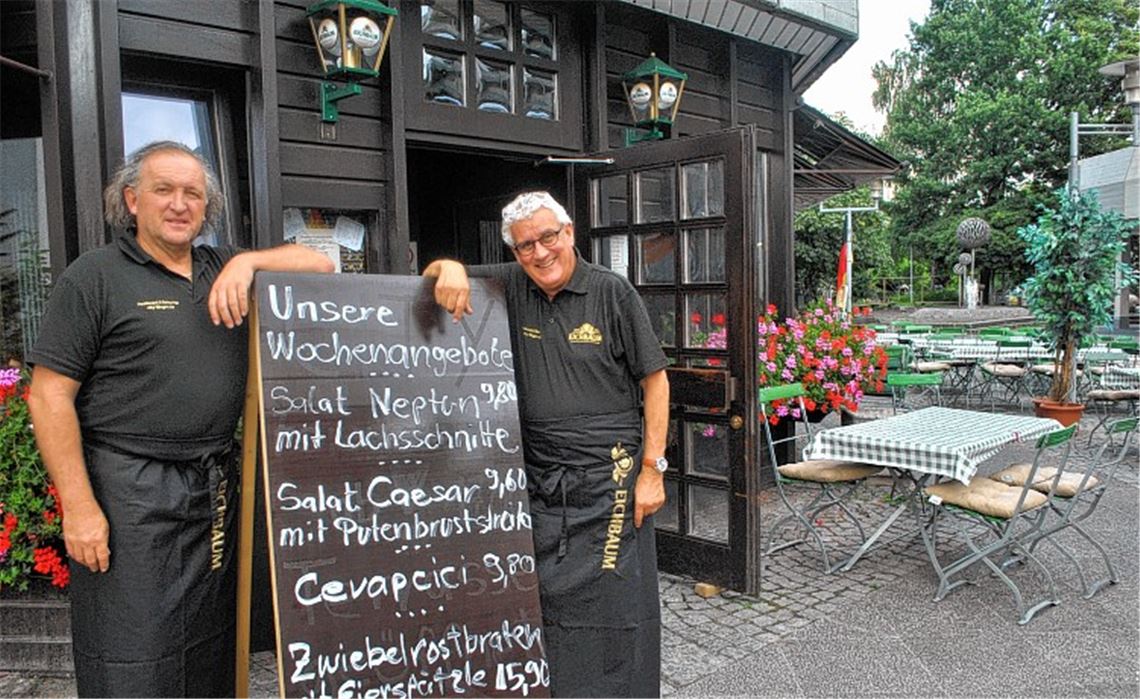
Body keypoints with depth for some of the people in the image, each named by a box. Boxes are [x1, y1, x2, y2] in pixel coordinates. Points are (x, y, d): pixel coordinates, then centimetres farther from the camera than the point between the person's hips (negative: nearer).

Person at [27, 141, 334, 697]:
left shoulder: (223, 270, 13)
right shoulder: (94, 276, -1)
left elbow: (321, 264, 11)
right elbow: (50, 395, -6)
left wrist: (248, 262, -7)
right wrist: (78, 506, -13)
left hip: (216, 490, 5)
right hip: (130, 493, -5)